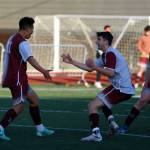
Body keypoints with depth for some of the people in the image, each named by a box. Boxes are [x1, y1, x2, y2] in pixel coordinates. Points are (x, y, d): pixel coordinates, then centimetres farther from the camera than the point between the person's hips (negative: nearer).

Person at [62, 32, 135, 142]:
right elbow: (89, 68, 19)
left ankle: (96, 134, -23)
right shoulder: (106, 55, 18)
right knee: (102, 101, 34)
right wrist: (72, 62, 17)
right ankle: (112, 122, 16)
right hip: (127, 88, 11)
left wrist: (95, 67, -22)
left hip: (122, 89, -11)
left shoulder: (110, 53, -13)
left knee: (93, 105, -12)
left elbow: (111, 73, -23)